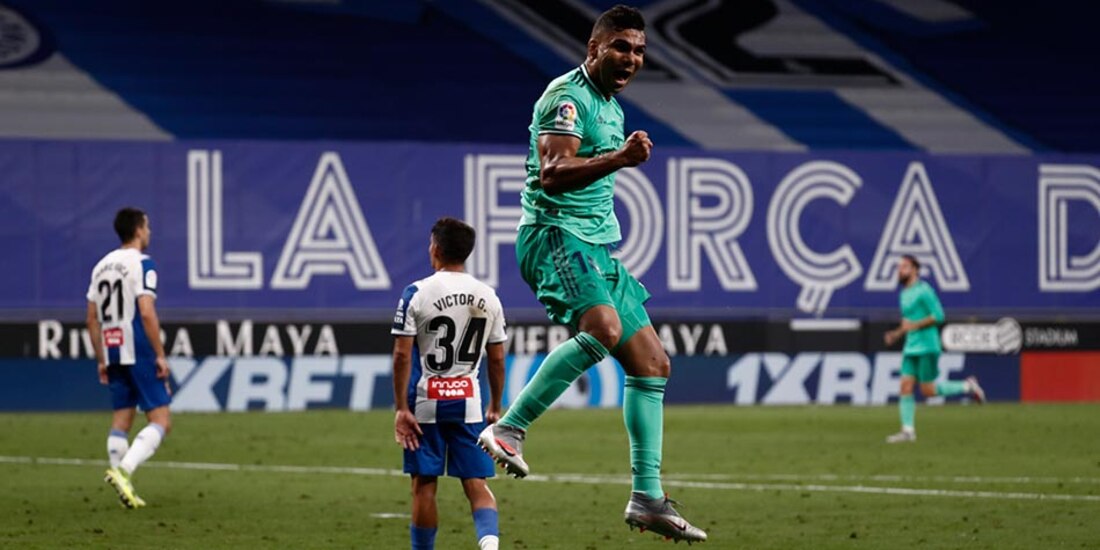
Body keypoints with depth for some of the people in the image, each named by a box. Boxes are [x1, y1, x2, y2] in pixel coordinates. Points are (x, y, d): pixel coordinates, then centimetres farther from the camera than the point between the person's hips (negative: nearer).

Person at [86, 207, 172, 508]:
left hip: (113, 354, 7)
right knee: (161, 421, -5)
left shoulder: (102, 265, 14)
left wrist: (101, 360, 19)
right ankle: (123, 470, -22)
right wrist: (161, 355, -14)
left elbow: (92, 318, 14)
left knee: (121, 421, 12)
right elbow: (146, 313, -18)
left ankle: (124, 487, 8)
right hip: (139, 353, -7)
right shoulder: (141, 264, -9)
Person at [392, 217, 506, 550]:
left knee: (424, 485, 6)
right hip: (468, 402, 3)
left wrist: (401, 408, -7)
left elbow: (402, 355, -10)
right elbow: (497, 359, 8)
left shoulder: (417, 294, -7)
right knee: (476, 484, 3)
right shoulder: (488, 297, 4)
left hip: (426, 401, -3)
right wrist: (495, 407, 18)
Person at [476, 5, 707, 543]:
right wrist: (618, 159, -35)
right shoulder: (567, 96, -10)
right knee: (604, 326, -35)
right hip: (553, 233, -10)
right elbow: (552, 173, -24)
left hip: (596, 245, 10)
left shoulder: (611, 107, 20)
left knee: (651, 363, 4)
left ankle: (647, 498, 7)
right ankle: (507, 430, -31)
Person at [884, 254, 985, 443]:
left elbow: (939, 316, -16)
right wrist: (896, 334, 14)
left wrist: (915, 325, -20)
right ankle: (908, 431, -3)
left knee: (928, 390, -7)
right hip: (911, 348, 8)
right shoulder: (904, 294, 18)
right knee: (906, 387, -3)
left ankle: (967, 387, 12)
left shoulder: (923, 291, -10)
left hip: (927, 347, -8)